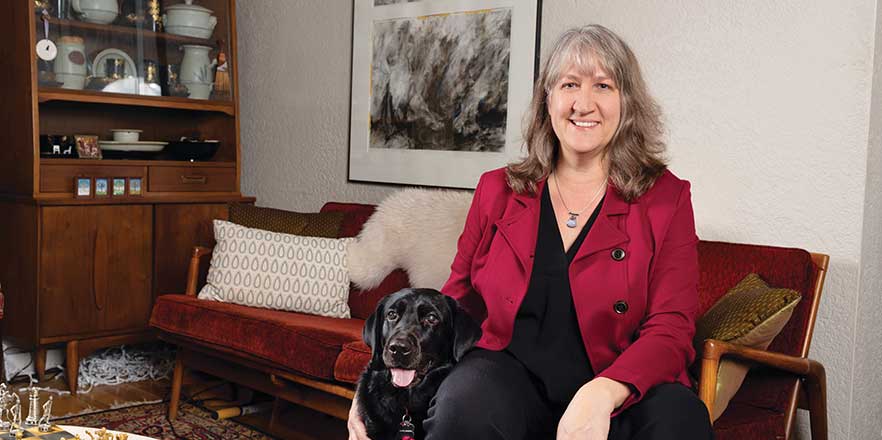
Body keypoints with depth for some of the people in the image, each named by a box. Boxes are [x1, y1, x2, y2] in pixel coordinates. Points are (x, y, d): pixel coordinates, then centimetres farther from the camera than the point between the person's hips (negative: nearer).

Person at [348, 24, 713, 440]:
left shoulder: (665, 198, 4)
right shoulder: (498, 190, 10)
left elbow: (671, 328, -5)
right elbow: (457, 303, 13)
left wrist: (601, 394, -25)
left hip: (619, 397, 0)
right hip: (510, 375, 1)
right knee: (466, 400, -34)